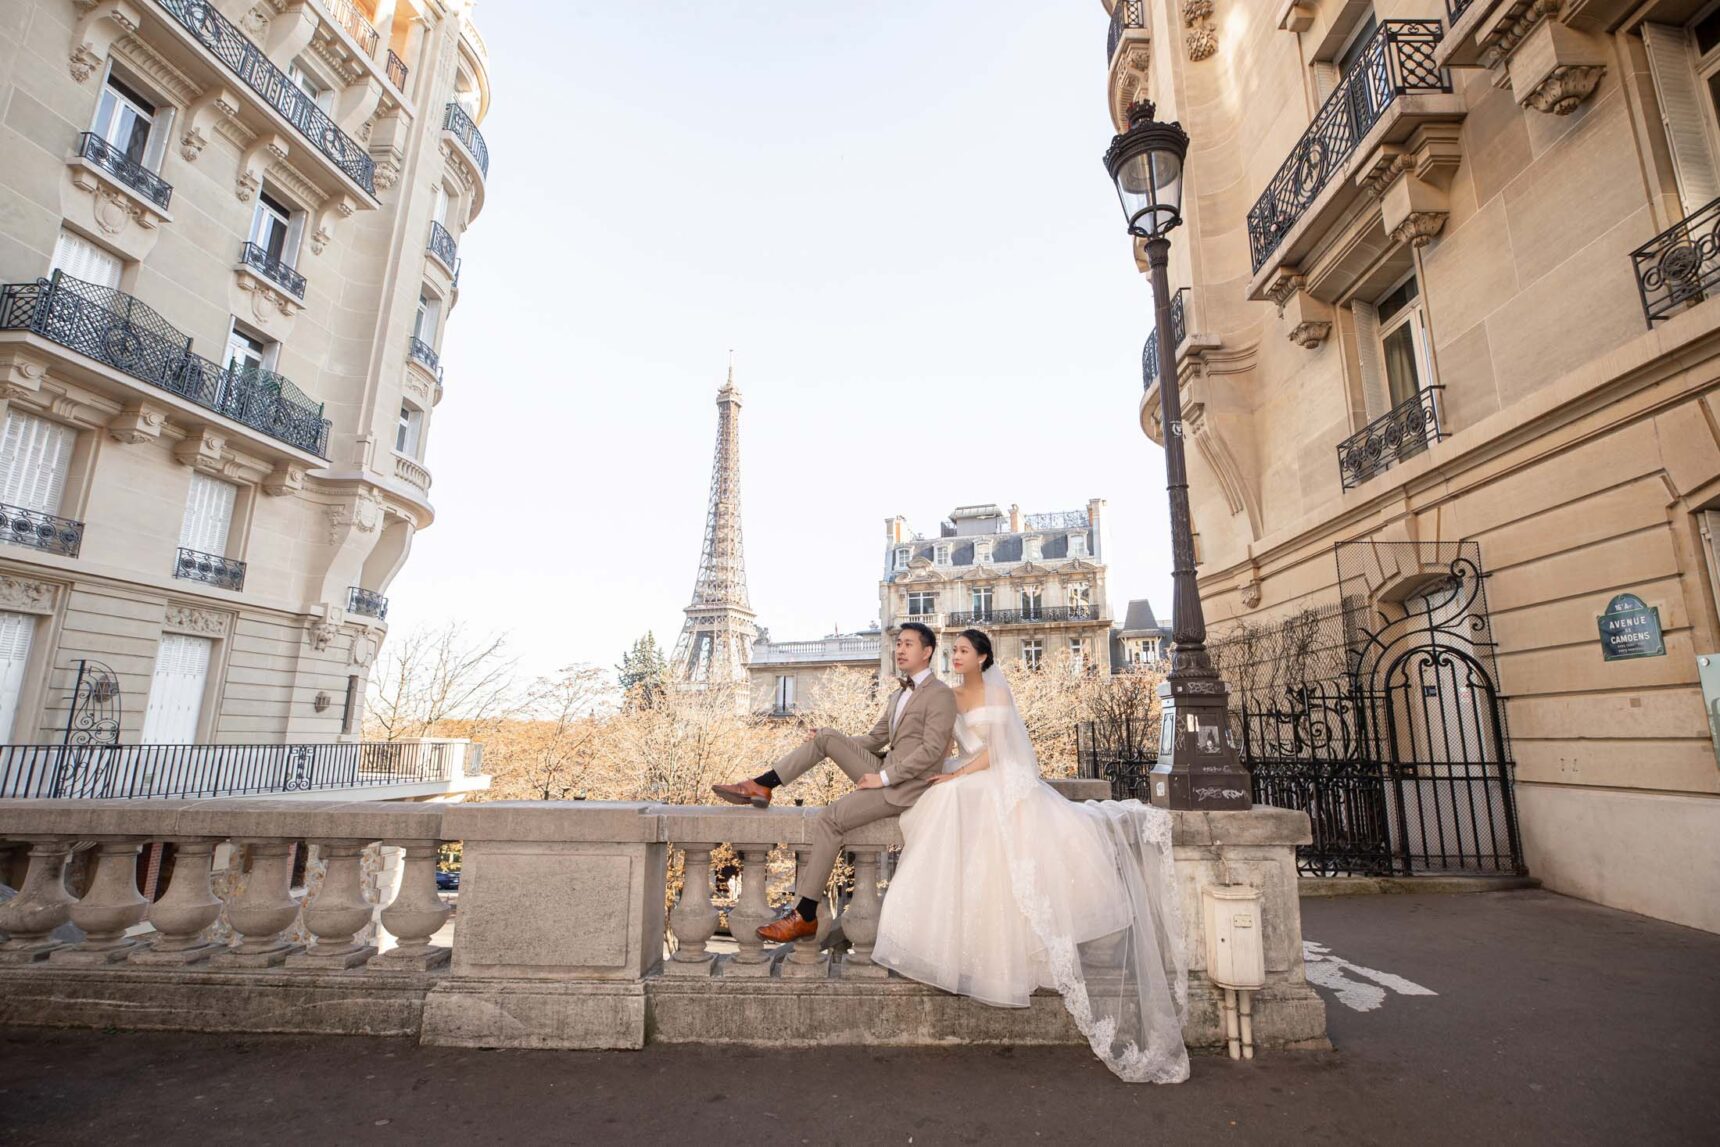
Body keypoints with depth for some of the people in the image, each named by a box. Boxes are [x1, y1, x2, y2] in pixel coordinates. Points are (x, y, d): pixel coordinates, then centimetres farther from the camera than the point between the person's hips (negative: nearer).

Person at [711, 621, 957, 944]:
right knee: (828, 737, -6)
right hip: (885, 776, 8)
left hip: (906, 787, -8)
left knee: (829, 820, -21)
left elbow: (932, 750, -19)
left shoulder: (940, 695, -9)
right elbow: (874, 740, 19)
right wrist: (828, 745, 5)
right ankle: (760, 786, -7)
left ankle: (804, 916, -12)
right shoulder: (897, 696, 19)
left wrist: (884, 777, -18)